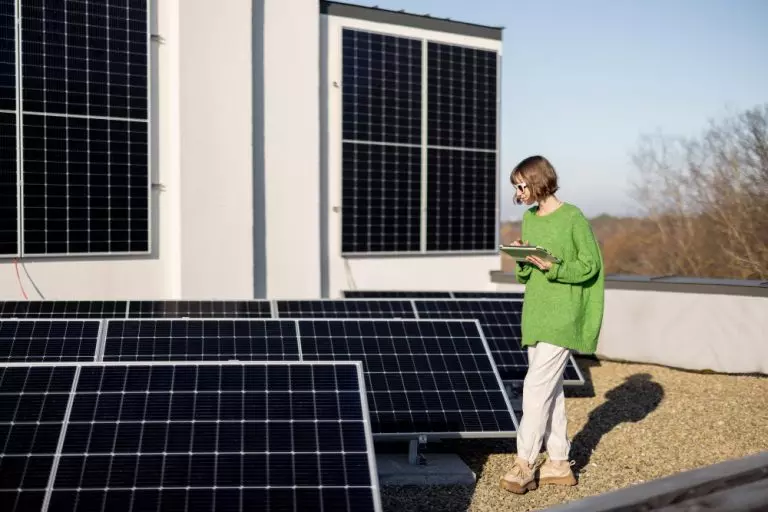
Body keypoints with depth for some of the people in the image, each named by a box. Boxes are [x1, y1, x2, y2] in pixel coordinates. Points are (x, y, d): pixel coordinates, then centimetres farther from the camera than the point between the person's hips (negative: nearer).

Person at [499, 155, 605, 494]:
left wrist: (552, 267, -21)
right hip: (535, 314, 8)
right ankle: (559, 463, 19)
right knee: (550, 389, 11)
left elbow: (590, 266, -9)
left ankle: (524, 464, -4)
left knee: (536, 386, -10)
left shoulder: (573, 218, -10)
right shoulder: (528, 218, 11)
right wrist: (522, 260, -7)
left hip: (562, 317, -7)